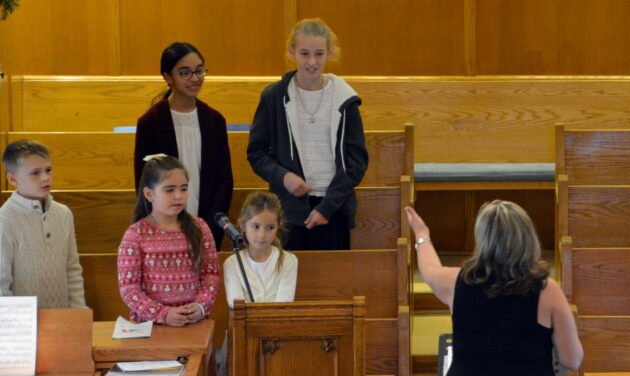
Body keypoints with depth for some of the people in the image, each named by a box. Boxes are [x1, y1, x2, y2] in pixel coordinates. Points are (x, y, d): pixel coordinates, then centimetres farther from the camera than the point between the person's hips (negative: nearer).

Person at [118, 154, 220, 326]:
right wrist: (163, 314, -14)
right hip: (149, 322, -2)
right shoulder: (135, 234, -2)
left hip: (193, 320, 2)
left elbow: (211, 273, 8)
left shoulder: (198, 228, 6)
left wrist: (201, 306, -9)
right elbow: (128, 287, -5)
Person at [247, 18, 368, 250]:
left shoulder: (344, 99, 2)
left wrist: (328, 205, -6)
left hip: (333, 209, 0)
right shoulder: (274, 97, 2)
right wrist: (282, 176, -12)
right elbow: (256, 152, 7)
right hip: (290, 207, 0)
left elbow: (357, 159, 2)